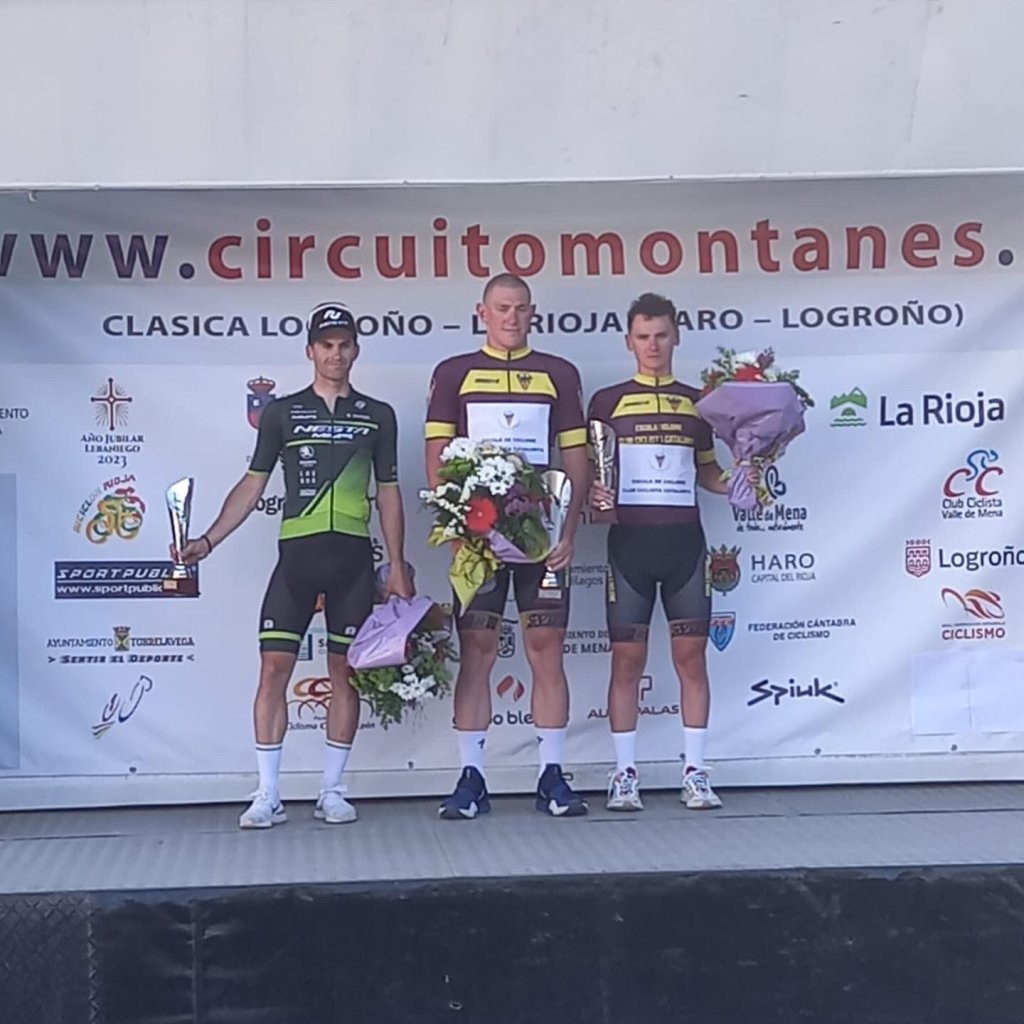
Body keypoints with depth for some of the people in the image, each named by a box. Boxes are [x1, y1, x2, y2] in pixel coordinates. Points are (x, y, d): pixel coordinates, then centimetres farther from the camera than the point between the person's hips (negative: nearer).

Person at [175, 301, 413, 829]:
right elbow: (253, 484, 9)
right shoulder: (282, 412, 9)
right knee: (274, 668, -6)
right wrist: (209, 539, -2)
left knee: (344, 672, 4)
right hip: (296, 553, 0)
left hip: (353, 557, 1)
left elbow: (388, 493, 12)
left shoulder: (377, 415, 11)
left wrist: (397, 566, 6)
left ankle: (332, 791, 13)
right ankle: (268, 795, 1)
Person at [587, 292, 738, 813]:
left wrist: (735, 486, 1)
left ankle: (694, 772, 9)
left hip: (684, 538, 2)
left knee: (691, 654, 2)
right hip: (629, 537, -2)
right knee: (627, 656, 0)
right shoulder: (607, 400, 7)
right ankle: (624, 774, 8)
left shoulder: (695, 401, 13)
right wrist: (593, 497, -12)